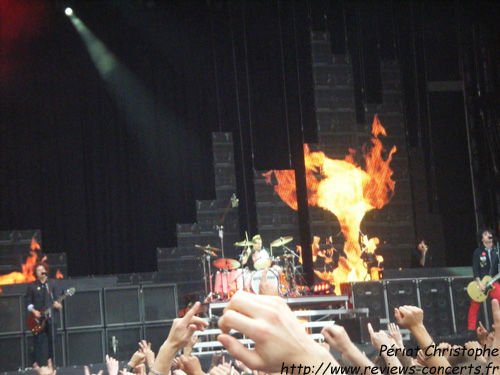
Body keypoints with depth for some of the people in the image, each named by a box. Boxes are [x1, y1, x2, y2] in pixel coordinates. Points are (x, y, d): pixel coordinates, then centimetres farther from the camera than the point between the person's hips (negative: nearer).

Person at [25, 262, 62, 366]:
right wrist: (33, 311, -10)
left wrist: (57, 304, -15)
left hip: (51, 317, 1)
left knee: (52, 342, 2)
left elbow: (56, 298, 6)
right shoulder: (31, 286, 7)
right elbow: (28, 302, 5)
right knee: (38, 342, -5)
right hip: (38, 319, -1)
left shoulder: (52, 283, 10)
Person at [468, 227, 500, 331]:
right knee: (475, 306, -1)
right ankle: (471, 328, 6)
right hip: (480, 282, -3)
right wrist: (479, 283, -15)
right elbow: (475, 268, -7)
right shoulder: (478, 252, -1)